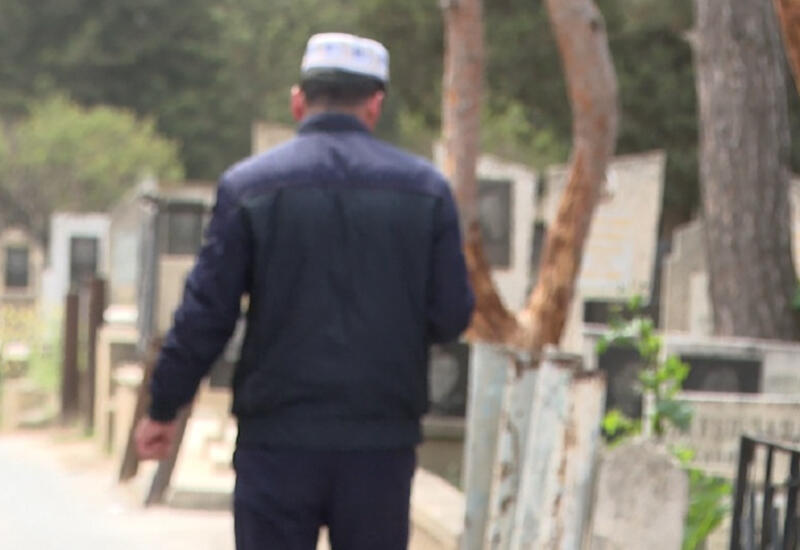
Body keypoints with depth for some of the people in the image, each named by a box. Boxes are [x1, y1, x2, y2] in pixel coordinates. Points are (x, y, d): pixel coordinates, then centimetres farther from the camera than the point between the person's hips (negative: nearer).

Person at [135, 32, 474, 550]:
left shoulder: (249, 185, -2)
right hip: (382, 440, 1)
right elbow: (452, 314, 0)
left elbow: (206, 313, -3)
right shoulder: (425, 187, 2)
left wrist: (164, 408, 7)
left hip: (279, 436, -1)